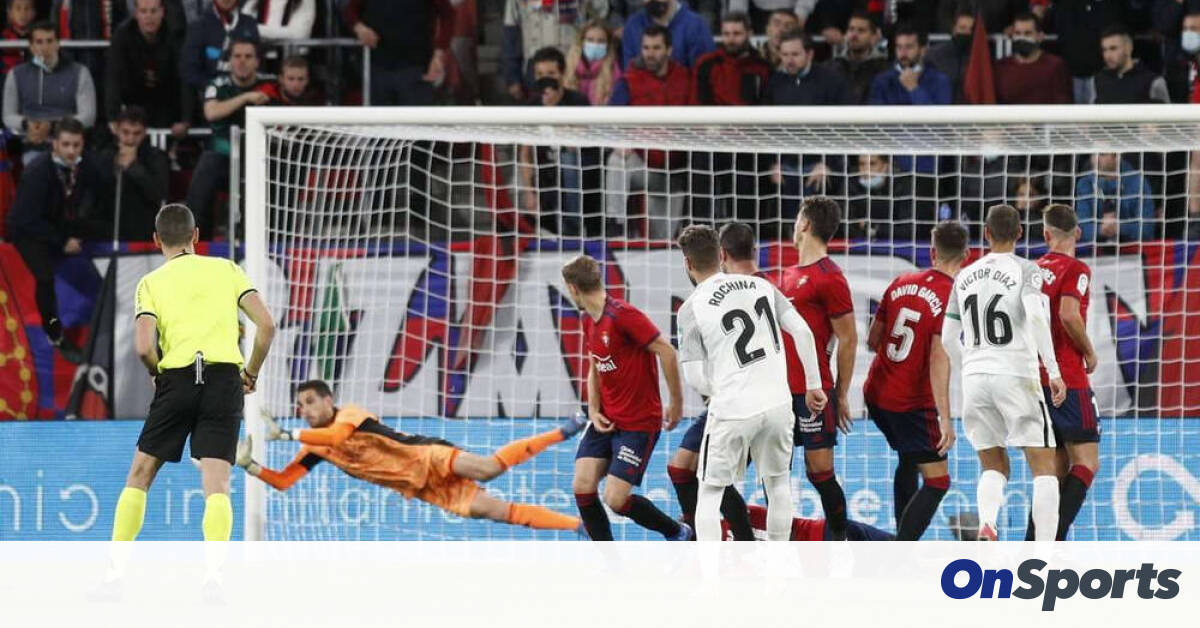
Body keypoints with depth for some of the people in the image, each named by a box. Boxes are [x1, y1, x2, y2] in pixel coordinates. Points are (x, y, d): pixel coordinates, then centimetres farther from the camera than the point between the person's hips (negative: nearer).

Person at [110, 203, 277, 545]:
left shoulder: (151, 283, 9)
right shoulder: (226, 269, 13)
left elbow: (144, 347, -6)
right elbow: (266, 324, 4)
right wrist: (250, 374, 16)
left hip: (176, 378, 0)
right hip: (225, 378, 0)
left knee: (140, 475, 14)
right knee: (216, 483, -6)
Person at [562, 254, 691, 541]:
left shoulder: (622, 315, -19)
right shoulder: (589, 321, 9)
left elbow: (667, 352, -19)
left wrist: (676, 403, -14)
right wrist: (594, 411, 5)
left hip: (639, 423, -8)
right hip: (606, 420, 8)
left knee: (616, 499, -12)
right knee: (582, 486, -5)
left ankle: (677, 532, 12)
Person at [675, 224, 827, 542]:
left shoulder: (691, 309, -6)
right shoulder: (760, 285, 5)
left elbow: (695, 378, -8)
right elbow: (802, 332, 1)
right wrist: (813, 385, 9)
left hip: (732, 410, -4)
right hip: (778, 403, 4)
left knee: (709, 494, 9)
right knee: (777, 482, 22)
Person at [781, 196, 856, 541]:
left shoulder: (829, 277, -10)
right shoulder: (790, 274, 16)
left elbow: (848, 340, -9)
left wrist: (841, 395, -8)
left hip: (813, 392, -8)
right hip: (781, 389, 8)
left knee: (820, 470, -6)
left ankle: (840, 540, 5)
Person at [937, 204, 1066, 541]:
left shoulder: (965, 276, 12)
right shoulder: (1025, 270, -2)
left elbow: (948, 338, 16)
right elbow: (1036, 316, -20)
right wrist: (1053, 371, -19)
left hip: (975, 376, 4)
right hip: (1017, 375, -4)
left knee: (994, 467, 16)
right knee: (1044, 469, 1)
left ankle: (986, 525, -15)